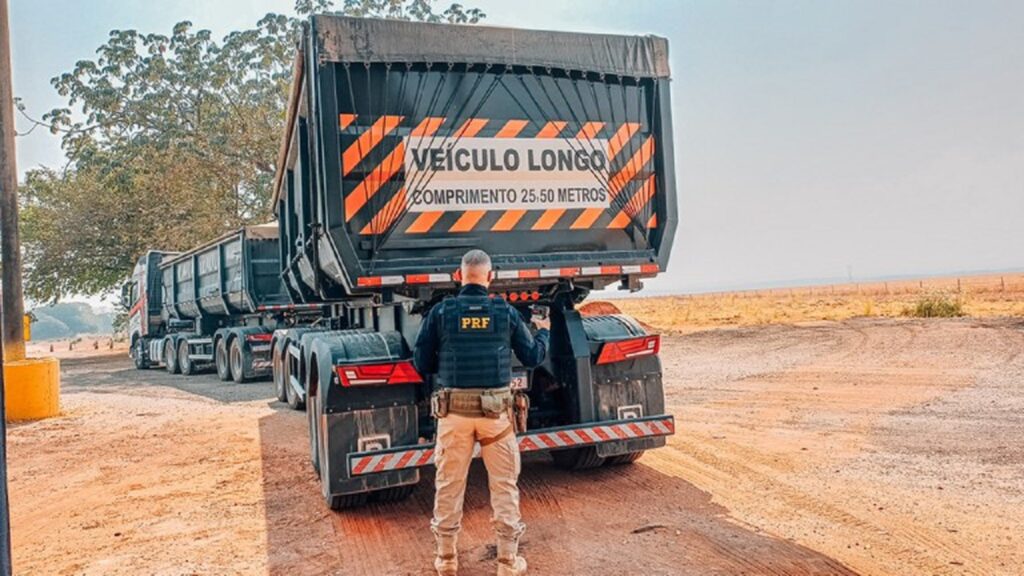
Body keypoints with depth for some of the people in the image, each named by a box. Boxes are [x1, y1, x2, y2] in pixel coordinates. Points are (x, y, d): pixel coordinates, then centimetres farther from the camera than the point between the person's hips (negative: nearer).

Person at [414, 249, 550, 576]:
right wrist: (544, 331, 27)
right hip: (495, 409, 0)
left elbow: (422, 364, 0)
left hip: (454, 408, 0)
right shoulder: (506, 312, -1)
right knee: (504, 484, 12)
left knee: (449, 484, 12)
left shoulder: (441, 312, -3)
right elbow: (533, 357, 8)